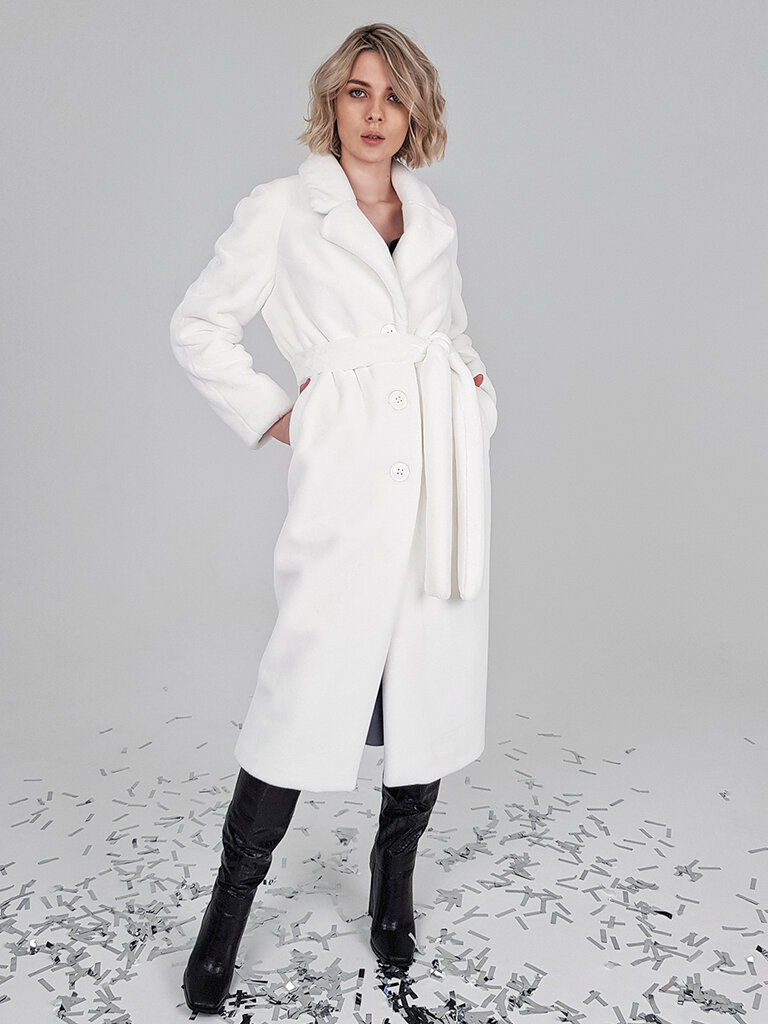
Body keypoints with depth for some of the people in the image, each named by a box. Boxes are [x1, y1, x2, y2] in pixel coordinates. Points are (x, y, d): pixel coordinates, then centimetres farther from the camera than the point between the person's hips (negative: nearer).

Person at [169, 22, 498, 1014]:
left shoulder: (435, 218, 16)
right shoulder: (283, 208, 4)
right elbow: (198, 326, 7)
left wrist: (476, 381, 9)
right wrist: (269, 415, 0)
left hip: (443, 462, 5)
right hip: (348, 473, -4)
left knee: (433, 680, 8)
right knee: (310, 686, -5)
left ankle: (394, 882, 27)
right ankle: (231, 903, 14)